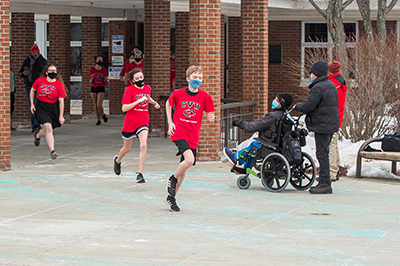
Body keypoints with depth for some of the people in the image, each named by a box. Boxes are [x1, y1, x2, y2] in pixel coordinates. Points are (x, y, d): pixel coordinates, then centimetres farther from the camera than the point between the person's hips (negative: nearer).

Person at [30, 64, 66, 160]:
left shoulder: (59, 85, -8)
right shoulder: (39, 81, -5)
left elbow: (61, 101, -5)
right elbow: (32, 90, 14)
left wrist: (61, 116, -6)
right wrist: (32, 104, 8)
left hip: (53, 108, 1)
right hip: (40, 107, -1)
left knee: (47, 130, 12)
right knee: (48, 127, -19)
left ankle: (37, 135, 49)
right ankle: (52, 151, -16)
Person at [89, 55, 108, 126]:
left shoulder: (104, 70, 2)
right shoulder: (92, 70, 1)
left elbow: (105, 82, 9)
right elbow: (90, 82, 3)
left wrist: (105, 80, -14)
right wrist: (92, 78, -18)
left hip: (101, 88, -1)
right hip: (93, 88, 1)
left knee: (99, 105, -14)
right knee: (95, 105, 3)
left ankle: (103, 115, 15)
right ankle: (98, 120, 14)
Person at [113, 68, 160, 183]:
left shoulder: (147, 88, 4)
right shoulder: (130, 90, -12)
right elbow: (124, 108, -20)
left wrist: (154, 102, 12)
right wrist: (139, 101, -27)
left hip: (143, 122, 2)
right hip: (130, 123, -2)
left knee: (143, 145, -21)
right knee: (127, 148, 15)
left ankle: (140, 174, -18)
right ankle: (117, 160, 51)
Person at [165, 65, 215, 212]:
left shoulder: (205, 97, -1)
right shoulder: (178, 94, -4)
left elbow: (209, 114, 9)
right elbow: (168, 104, 15)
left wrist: (210, 118, -16)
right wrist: (170, 123, 6)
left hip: (193, 136, 3)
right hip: (179, 133, -3)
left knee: (184, 168, 9)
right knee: (189, 159, -26)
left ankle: (171, 197, 24)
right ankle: (172, 179, 0)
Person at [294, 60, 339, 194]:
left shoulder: (318, 88, -17)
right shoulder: (331, 85, 14)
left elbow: (308, 106, -18)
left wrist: (297, 106, 3)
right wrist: (302, 106, 16)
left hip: (322, 125, -10)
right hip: (331, 124, 10)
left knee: (322, 153, -7)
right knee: (323, 153, 13)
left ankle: (325, 183, -7)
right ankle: (323, 182, 16)